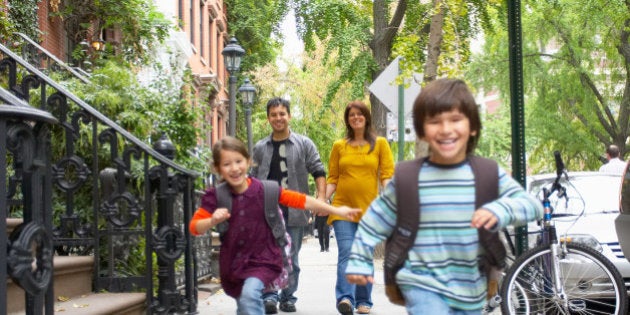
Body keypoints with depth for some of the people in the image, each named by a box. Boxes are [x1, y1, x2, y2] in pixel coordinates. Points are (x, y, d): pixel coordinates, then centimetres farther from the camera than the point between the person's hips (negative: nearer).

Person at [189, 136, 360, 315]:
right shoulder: (215, 197, -9)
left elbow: (300, 200, -5)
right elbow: (194, 227, -9)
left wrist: (336, 211, -4)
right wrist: (212, 221, -30)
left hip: (262, 261, -3)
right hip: (232, 265, 3)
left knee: (250, 295, -29)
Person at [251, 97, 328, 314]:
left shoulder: (304, 144, 5)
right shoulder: (260, 148, 10)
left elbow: (318, 172, 3)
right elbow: (254, 179, 17)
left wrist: (321, 198, -11)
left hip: (295, 211, 0)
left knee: (292, 257, 7)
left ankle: (288, 298, 17)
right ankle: (270, 296, -11)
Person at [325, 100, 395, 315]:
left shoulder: (380, 143, 6)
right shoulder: (339, 146, 10)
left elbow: (387, 175, 1)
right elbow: (333, 179, 10)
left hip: (369, 208, 0)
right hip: (343, 208, 0)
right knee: (346, 253, -13)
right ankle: (345, 298, -22)